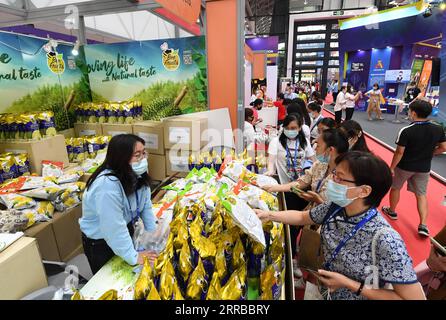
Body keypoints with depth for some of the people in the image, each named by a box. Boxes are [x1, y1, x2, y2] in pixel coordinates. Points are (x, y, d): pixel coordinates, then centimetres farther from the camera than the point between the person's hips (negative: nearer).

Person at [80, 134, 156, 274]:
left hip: (126, 231, 6)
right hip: (100, 242, -6)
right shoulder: (107, 185, -37)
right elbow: (113, 229, -33)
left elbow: (146, 206, -6)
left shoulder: (138, 174, -14)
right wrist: (133, 257, -24)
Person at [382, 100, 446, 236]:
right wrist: (428, 154, 17)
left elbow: (399, 152, -19)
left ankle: (392, 211, 38)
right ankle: (423, 225, 11)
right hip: (424, 168, 4)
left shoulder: (406, 131, -23)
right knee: (421, 194, 15)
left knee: (395, 188, 19)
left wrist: (391, 168, -10)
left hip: (404, 166, -4)